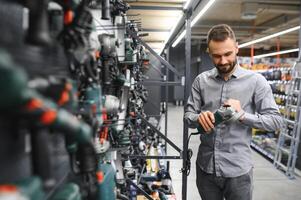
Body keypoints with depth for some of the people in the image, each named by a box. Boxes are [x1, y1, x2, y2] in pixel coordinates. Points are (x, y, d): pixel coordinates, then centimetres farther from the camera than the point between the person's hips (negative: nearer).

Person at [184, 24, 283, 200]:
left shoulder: (255, 81, -7)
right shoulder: (201, 80, 1)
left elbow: (276, 120, -7)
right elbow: (188, 115, 2)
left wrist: (242, 114, -22)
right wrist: (199, 117, -20)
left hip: (238, 170, -2)